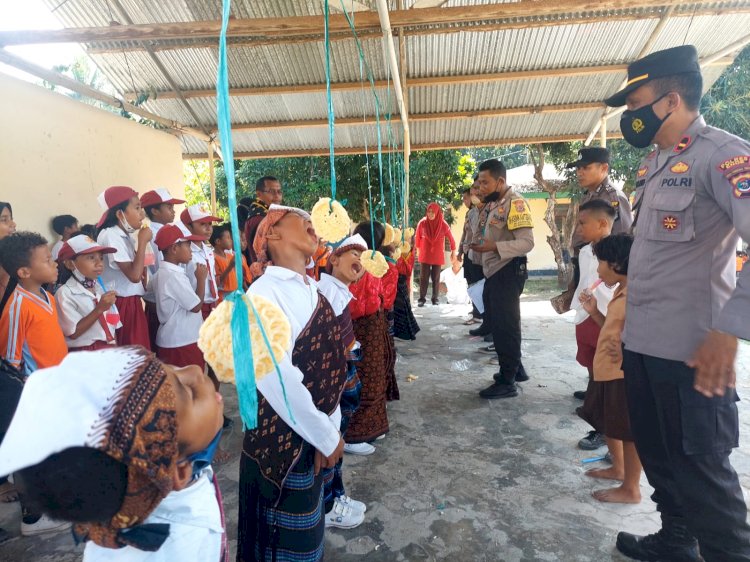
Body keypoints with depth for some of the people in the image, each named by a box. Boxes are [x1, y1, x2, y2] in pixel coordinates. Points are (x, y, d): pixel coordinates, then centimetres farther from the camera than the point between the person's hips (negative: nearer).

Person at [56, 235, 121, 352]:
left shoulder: (102, 289, 12)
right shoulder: (65, 293, -7)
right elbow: (74, 333, -13)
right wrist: (99, 309, -17)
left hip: (108, 349, 6)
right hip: (83, 353, -6)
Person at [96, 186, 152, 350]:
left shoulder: (126, 235, 11)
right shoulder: (110, 235, -16)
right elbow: (134, 275, -22)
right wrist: (143, 241, -16)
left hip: (132, 302, 8)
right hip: (121, 305, -8)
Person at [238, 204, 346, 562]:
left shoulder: (311, 289, 4)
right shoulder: (266, 293, -22)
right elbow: (278, 380, -27)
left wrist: (332, 426, 9)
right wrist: (326, 436, -17)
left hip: (314, 433, 7)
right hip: (283, 439, -7)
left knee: (307, 529, 26)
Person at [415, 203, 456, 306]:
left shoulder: (443, 224, -10)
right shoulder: (422, 223, -8)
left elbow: (451, 238, 2)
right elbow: (417, 237, 8)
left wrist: (453, 251, 9)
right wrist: (418, 249, 18)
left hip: (438, 255, 0)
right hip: (425, 255, 0)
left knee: (436, 278, 7)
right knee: (423, 277, -1)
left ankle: (435, 298, 15)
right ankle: (422, 298, 5)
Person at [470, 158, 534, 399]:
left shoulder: (515, 203, -15)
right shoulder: (492, 204, 13)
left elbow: (527, 242, -23)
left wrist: (493, 247, -31)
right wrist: (478, 246, 0)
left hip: (508, 272, -9)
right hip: (493, 273, 9)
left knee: (506, 326, -2)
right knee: (497, 324, 18)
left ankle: (508, 382, 8)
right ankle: (515, 368, 33)